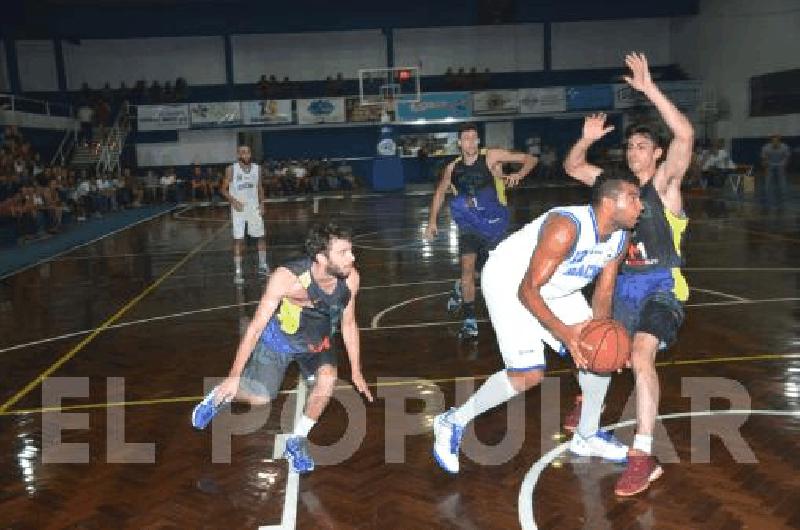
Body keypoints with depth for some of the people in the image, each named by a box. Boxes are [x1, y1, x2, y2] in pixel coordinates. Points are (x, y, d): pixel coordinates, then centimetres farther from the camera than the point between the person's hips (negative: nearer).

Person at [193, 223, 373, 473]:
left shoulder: (350, 278, -25)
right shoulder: (287, 277, -36)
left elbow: (348, 324, -6)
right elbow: (256, 327, -25)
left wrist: (356, 372, 0)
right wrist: (234, 376, -21)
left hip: (317, 339, 3)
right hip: (278, 338, -3)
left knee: (328, 377, -23)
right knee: (259, 398, -9)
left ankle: (296, 441, 0)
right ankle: (220, 395, 27)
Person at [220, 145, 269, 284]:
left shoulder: (257, 168, 3)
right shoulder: (231, 169, -7)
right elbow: (223, 189, -2)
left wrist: (262, 204, 1)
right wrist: (233, 201, -17)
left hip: (254, 207, 4)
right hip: (238, 208, -4)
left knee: (261, 237, 9)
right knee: (238, 240, -4)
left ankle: (262, 266, 25)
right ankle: (238, 272, 2)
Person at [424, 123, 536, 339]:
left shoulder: (491, 157, -13)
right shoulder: (453, 168, -3)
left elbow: (530, 159, -12)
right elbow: (440, 192, 16)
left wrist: (519, 174, -32)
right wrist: (432, 221, 12)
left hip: (493, 223, -1)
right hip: (469, 224, 1)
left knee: (484, 270, 11)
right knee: (467, 266, -15)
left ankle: (460, 288, 45)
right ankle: (469, 319, -3)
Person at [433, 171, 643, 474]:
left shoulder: (620, 239, -8)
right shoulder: (566, 228, -34)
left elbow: (603, 296, 1)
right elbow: (527, 290, -32)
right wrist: (563, 332, -40)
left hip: (553, 288, 9)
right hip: (509, 283, -9)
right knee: (529, 374, -17)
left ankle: (587, 438, 24)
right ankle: (453, 422, 3)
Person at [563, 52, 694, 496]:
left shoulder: (664, 182, -8)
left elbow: (685, 135, -26)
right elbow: (572, 168, 14)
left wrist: (648, 89, -28)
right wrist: (586, 140, -5)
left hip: (661, 286, -7)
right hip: (624, 284, 7)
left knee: (641, 355, -30)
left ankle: (643, 457, -26)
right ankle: (591, 400, 53)